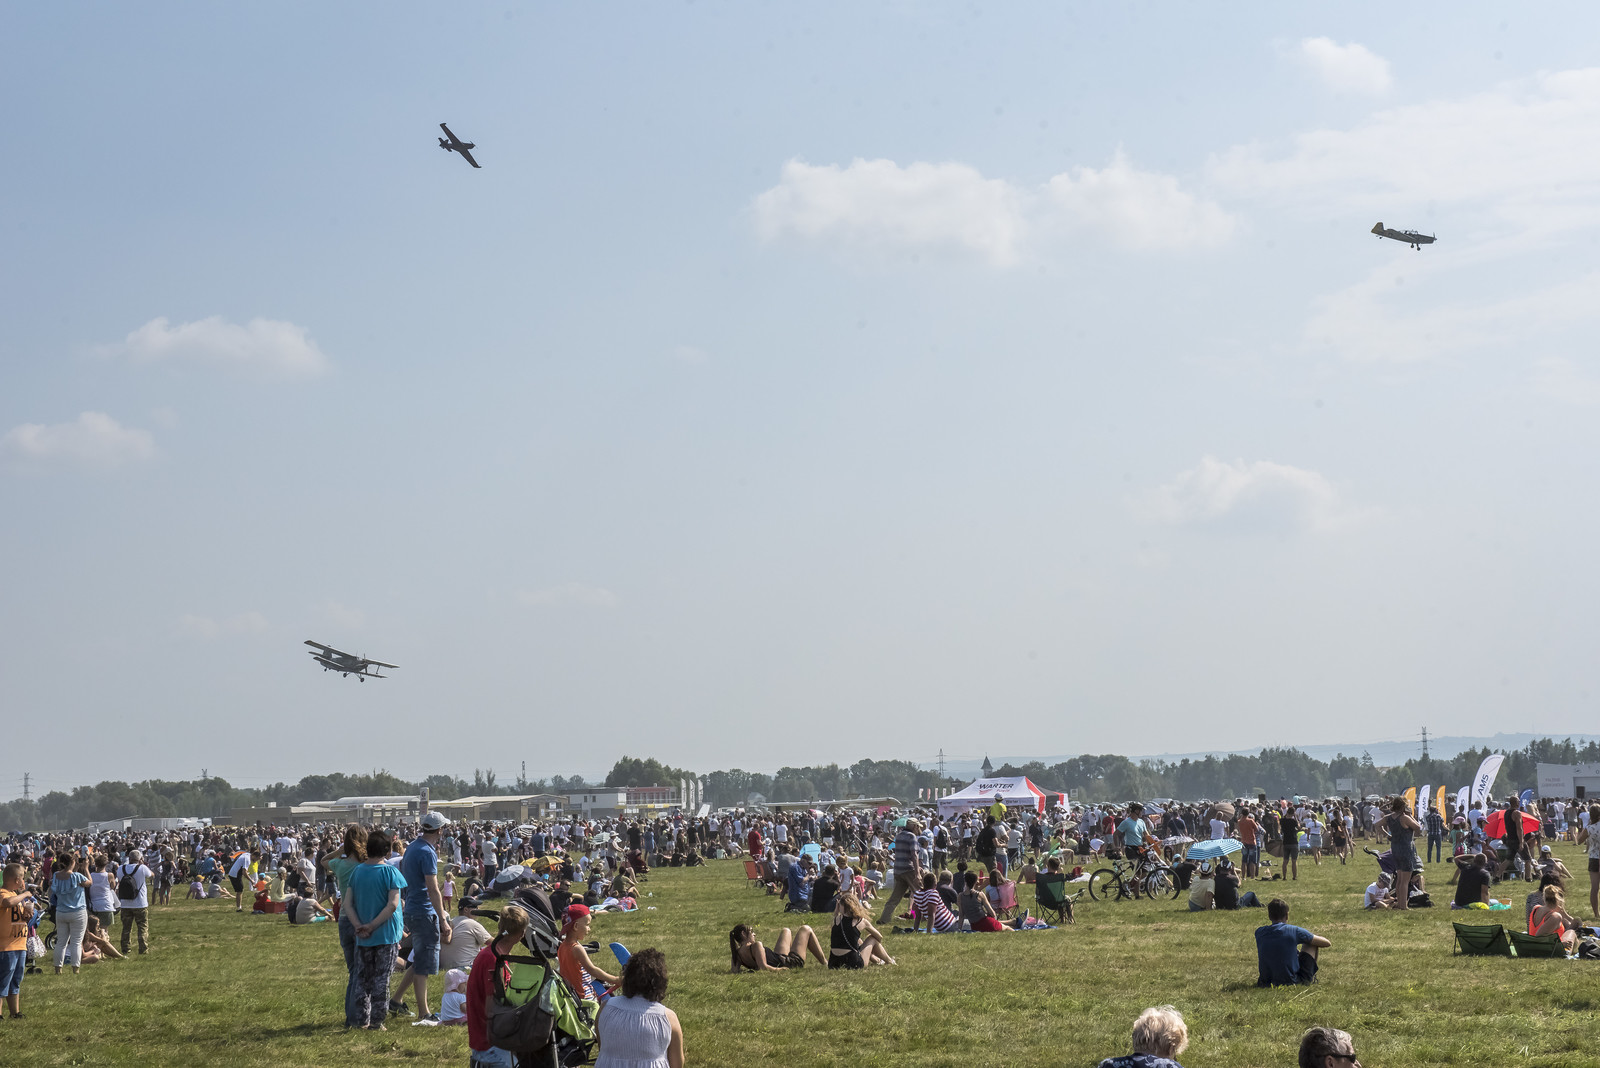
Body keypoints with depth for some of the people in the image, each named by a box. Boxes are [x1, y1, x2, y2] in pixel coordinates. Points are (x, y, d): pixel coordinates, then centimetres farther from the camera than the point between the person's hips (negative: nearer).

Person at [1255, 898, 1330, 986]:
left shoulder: (1259, 933, -1)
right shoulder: (1294, 931, -12)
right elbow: (1327, 943, 0)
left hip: (1266, 983, 4)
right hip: (1293, 982, -4)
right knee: (1312, 943, 15)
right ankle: (1313, 978, 31)